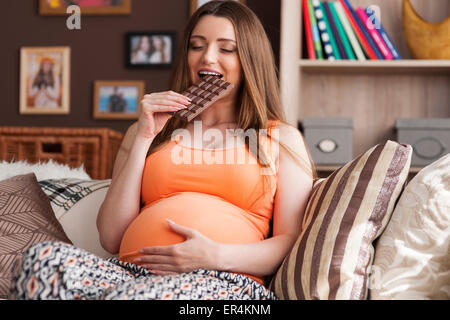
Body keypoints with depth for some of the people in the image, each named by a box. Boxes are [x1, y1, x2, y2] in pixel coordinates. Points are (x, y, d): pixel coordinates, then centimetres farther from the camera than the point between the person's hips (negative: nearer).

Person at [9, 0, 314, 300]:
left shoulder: (282, 138, 18)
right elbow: (111, 238, 13)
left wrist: (215, 256, -12)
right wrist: (144, 138, 8)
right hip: (134, 272, 4)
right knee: (43, 257, -29)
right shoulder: (151, 130, 25)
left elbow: (293, 242, 6)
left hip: (224, 283, -4)